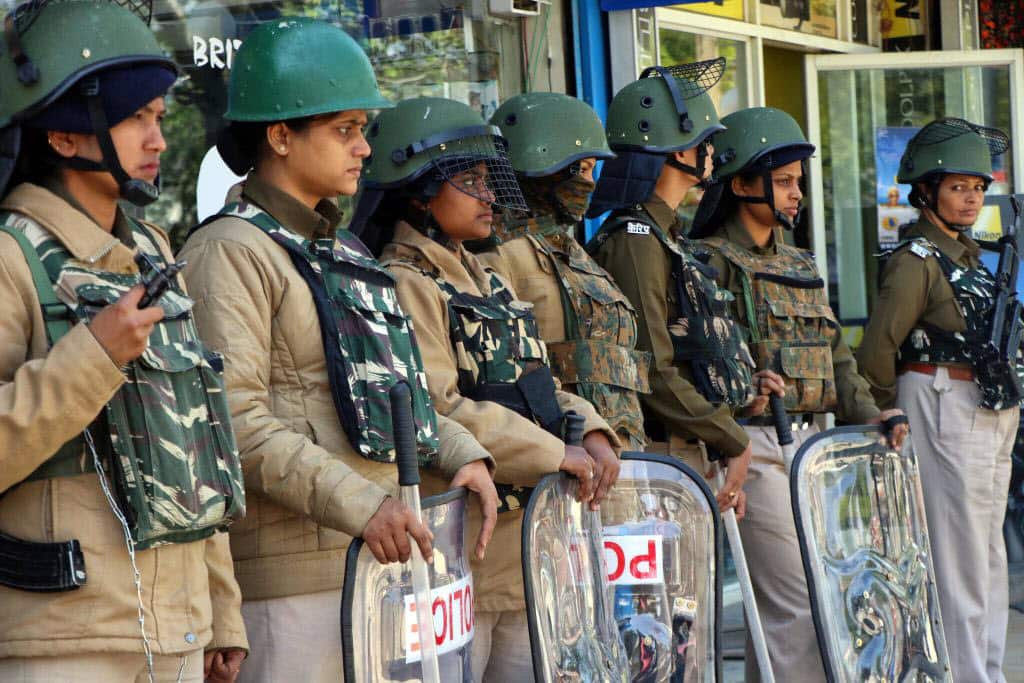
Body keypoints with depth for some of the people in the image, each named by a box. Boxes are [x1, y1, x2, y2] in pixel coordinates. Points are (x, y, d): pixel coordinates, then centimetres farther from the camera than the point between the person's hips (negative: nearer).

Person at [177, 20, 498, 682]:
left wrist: (460, 454, 7)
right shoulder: (230, 251, -10)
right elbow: (234, 419, -20)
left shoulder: (340, 250, 19)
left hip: (379, 552, 9)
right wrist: (357, 504, -26)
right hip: (292, 570, -9)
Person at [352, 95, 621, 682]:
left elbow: (539, 384, 19)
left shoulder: (489, 283, 17)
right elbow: (435, 410, -21)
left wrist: (592, 432, -1)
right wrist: (554, 455, -19)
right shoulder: (405, 285, -12)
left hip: (528, 536, 9)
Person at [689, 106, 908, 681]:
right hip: (754, 446, -8)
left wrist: (865, 415, 6)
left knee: (781, 604, 9)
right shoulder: (710, 262, -6)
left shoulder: (801, 266, 19)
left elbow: (835, 354, 20)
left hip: (810, 440, 8)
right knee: (801, 602, -10)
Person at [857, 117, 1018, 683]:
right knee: (956, 551, -6)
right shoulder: (916, 259, -12)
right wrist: (892, 417, -3)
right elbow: (876, 351, -15)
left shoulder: (967, 254, 15)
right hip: (945, 412, -9)